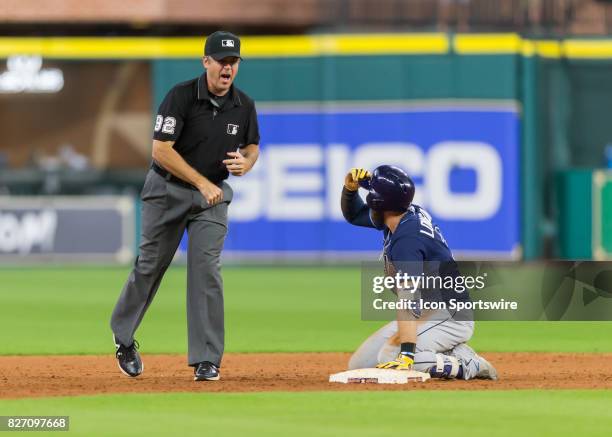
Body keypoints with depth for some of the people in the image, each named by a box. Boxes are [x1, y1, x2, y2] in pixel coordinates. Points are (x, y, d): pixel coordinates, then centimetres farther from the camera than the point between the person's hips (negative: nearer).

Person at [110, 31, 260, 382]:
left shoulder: (244, 106, -4)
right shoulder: (181, 97, -18)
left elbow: (252, 146, 12)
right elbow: (161, 150, -21)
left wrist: (245, 163, -12)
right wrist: (203, 183, -22)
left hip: (213, 194, 2)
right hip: (168, 190, -2)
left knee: (207, 268, -10)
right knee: (151, 265, 8)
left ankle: (207, 359, -8)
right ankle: (124, 337, 31)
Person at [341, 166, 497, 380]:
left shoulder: (406, 240, -26)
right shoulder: (411, 214, 3)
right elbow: (354, 214, 21)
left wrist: (406, 353, -44)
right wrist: (350, 188, -1)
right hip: (428, 313, 10)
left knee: (387, 359, -29)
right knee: (359, 364, 3)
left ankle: (467, 365, -15)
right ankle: (451, 353, 2)